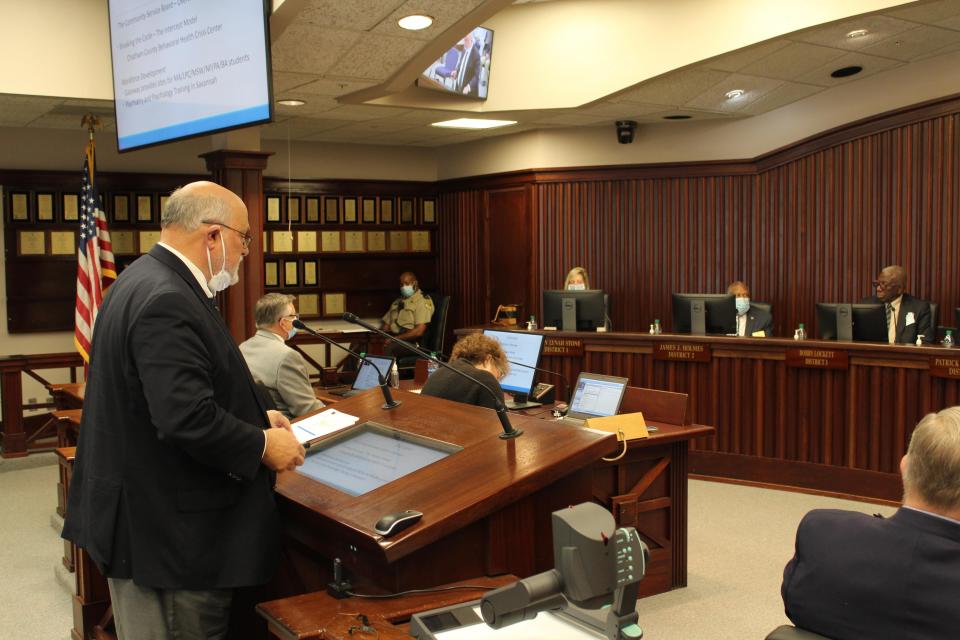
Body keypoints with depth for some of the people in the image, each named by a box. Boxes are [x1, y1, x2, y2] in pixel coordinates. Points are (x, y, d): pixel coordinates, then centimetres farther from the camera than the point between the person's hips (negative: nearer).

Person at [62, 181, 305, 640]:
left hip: (145, 512, 11)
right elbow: (188, 421, -31)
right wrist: (262, 445, -16)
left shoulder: (149, 281, 9)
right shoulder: (166, 300, -24)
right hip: (169, 529, -11)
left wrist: (254, 418, 11)